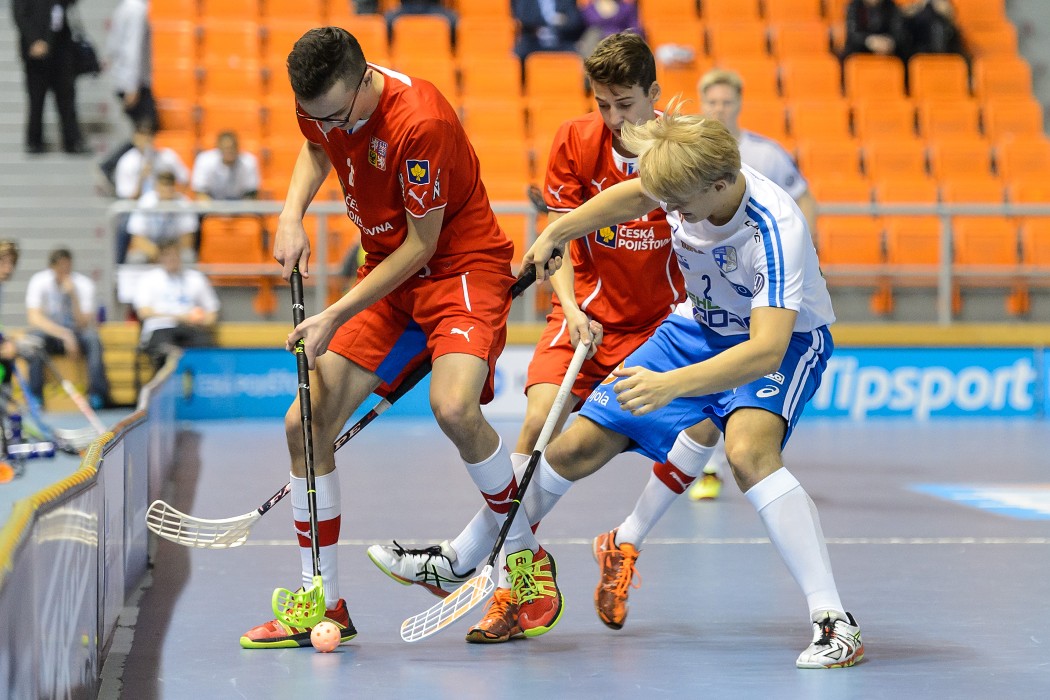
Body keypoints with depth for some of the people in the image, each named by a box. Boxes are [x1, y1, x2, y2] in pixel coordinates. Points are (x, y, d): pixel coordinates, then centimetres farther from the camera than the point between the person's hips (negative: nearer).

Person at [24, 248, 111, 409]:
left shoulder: (84, 284, -10)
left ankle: (97, 394, -30)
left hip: (76, 332, 0)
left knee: (93, 338, -32)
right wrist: (65, 335, -32)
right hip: (49, 332, 0)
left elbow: (83, 324, -17)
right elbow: (34, 318, -22)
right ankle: (35, 395, -30)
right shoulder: (38, 282, -11)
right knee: (35, 337, -34)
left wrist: (73, 296, -31)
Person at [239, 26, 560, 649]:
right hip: (386, 275, 7)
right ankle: (324, 604, 10)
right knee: (307, 423, -3)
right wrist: (292, 213, 1)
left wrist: (337, 316, -20)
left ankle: (529, 559, -8)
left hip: (462, 268, -7)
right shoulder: (322, 103, -6)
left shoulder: (420, 124, -29)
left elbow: (421, 245, -21)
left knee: (453, 407, -33)